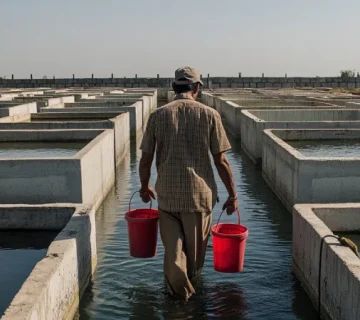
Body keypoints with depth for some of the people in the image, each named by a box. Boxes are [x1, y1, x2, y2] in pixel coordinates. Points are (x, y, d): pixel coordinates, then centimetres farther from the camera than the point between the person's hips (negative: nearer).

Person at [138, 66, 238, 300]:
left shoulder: (158, 115, -1)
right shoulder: (209, 115, -5)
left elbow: (146, 159, 1)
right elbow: (221, 161, -6)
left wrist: (144, 186, 19)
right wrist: (233, 195, 3)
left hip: (167, 194, 0)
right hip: (200, 193, 0)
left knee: (173, 244, 11)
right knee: (196, 247, 19)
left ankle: (180, 287, -6)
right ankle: (191, 280, 39)